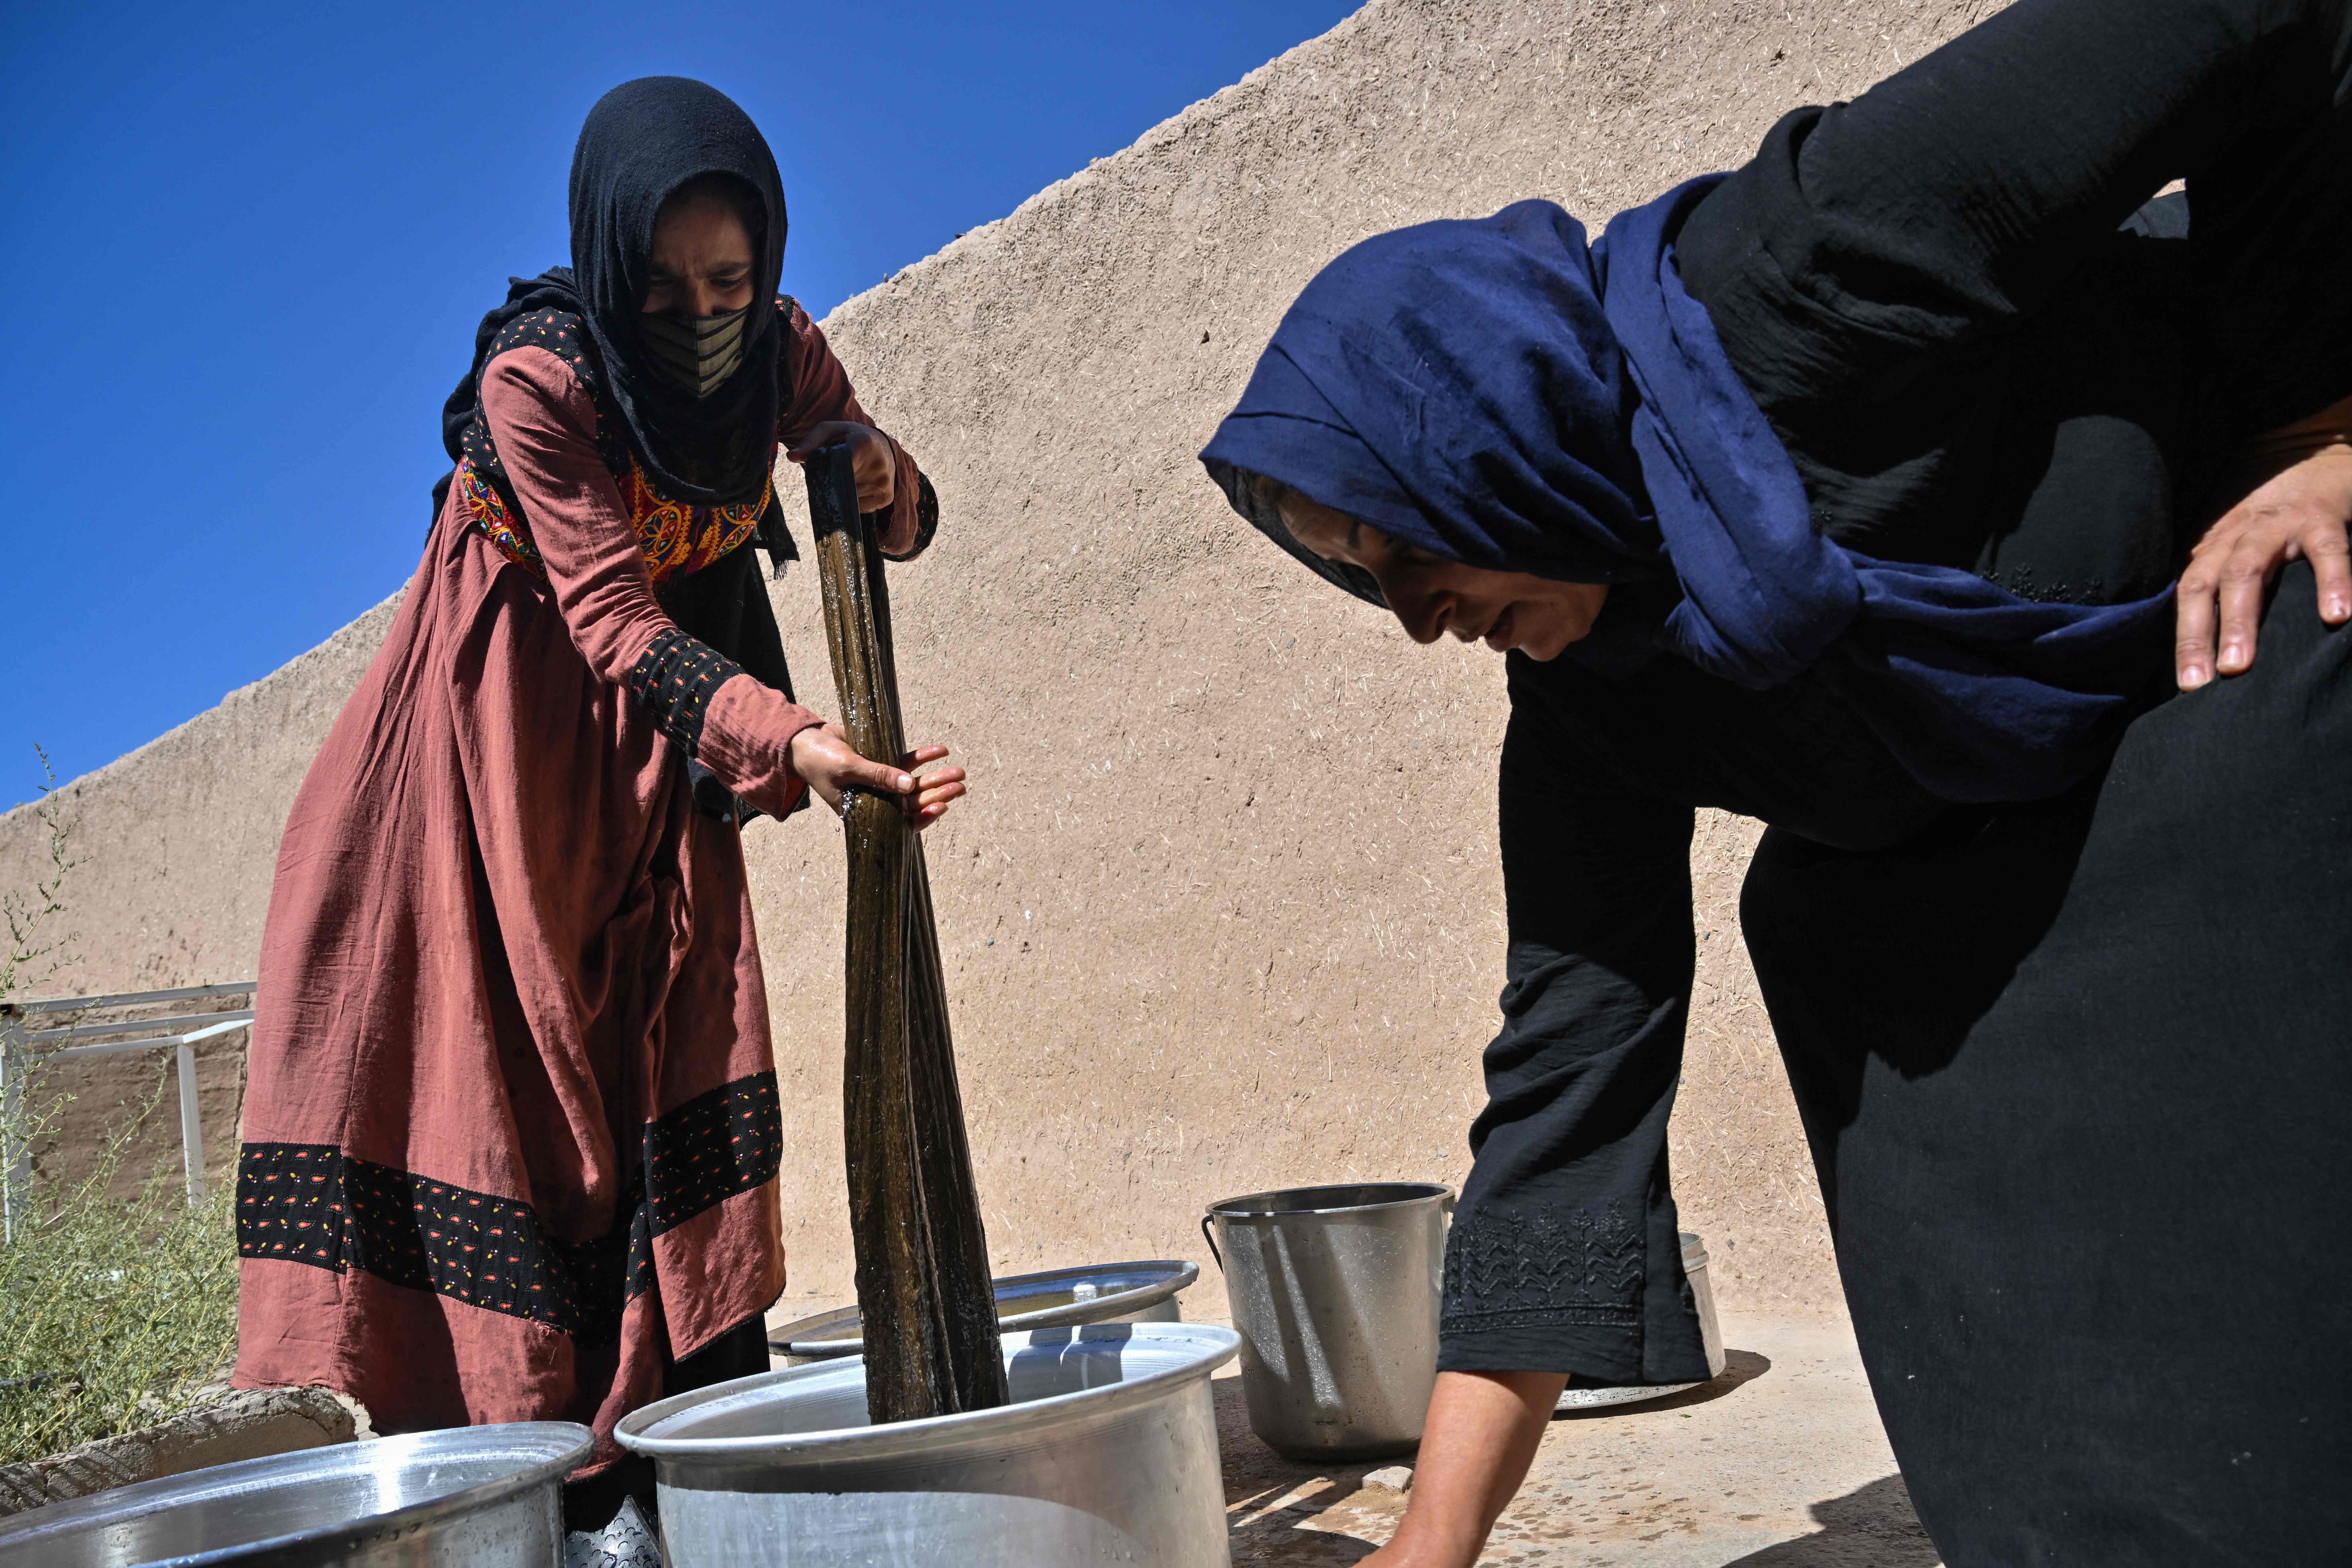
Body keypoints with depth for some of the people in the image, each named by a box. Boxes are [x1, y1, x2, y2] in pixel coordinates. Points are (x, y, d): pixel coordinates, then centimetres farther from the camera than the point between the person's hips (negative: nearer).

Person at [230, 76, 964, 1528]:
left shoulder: (779, 350, -8)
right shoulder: (537, 381, -23)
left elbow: (900, 523, -1)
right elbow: (614, 616, -28)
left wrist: (885, 479, -27)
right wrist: (784, 739, -44)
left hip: (656, 751, 5)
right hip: (498, 729, -4)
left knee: (668, 1074, 0)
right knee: (490, 1069, -8)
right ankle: (466, 1457, -1)